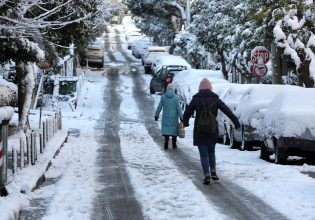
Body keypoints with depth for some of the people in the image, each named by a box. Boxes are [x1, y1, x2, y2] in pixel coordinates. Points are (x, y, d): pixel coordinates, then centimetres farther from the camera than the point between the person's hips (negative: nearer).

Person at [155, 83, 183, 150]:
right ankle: (174, 144, 16)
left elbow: (159, 107, 0)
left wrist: (156, 115, 10)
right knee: (174, 129, 11)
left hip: (165, 117, 1)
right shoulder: (176, 98, -7)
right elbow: (179, 108, -8)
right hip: (174, 117, -1)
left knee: (165, 129, 6)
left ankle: (166, 142, -10)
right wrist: (181, 117, -2)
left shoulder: (163, 97, -3)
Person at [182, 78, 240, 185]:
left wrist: (185, 122, 21)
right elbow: (228, 111, -4)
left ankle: (207, 176, -3)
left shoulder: (196, 99, -4)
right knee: (211, 151, 21)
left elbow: (187, 112, 1)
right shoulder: (215, 99, 0)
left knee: (203, 154, 4)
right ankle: (213, 172, 10)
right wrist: (236, 123, -3)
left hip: (200, 131, -2)